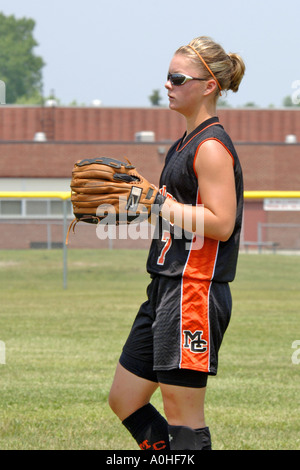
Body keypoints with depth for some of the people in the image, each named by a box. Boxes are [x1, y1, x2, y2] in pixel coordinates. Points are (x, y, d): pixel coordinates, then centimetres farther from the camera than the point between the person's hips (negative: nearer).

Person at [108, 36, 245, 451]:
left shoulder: (212, 147, -13)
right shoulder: (186, 143, 17)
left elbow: (220, 223, -21)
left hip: (195, 292, -11)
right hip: (167, 289, 11)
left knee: (182, 415, -6)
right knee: (124, 400, 13)